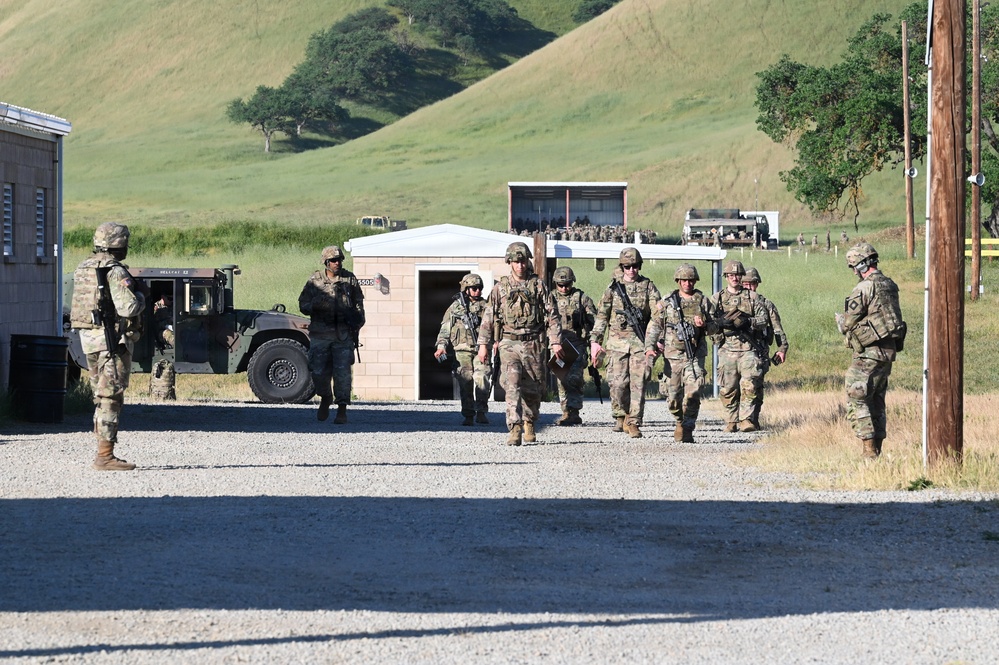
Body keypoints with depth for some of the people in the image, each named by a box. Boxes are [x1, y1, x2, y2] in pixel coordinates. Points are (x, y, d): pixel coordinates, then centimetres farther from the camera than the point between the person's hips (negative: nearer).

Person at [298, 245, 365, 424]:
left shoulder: (350, 279, 7)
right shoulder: (314, 281, 5)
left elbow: (358, 303, 14)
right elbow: (303, 305, 7)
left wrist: (357, 322, 0)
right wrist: (316, 305, -14)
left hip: (343, 334, -1)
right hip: (320, 334, 1)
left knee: (342, 372, -7)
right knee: (318, 372, 1)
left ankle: (342, 410, -1)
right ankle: (325, 398, 30)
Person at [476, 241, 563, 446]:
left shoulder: (538, 285, 4)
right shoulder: (500, 288, 6)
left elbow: (551, 314, 3)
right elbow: (488, 316, 9)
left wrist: (555, 341, -4)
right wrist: (483, 344, 4)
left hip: (533, 345, 1)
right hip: (509, 344, -1)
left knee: (533, 388, 9)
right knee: (512, 386, -15)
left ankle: (529, 423, 32)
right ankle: (515, 429, -21)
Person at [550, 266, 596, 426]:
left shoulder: (582, 298, 2)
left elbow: (594, 321, 5)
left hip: (577, 344, -4)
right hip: (557, 345, 4)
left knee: (573, 378, -15)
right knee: (562, 380, 4)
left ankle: (573, 412, -16)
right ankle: (566, 413, 9)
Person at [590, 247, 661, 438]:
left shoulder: (648, 286, 6)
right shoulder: (614, 287, 7)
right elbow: (601, 316, 9)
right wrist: (595, 341, 2)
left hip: (640, 341, 0)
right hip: (617, 341, 0)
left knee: (638, 383, -6)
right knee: (618, 383, -4)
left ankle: (633, 423, -2)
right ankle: (620, 416, 19)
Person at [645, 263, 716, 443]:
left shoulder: (703, 301, 9)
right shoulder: (667, 302, 6)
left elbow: (713, 326, 13)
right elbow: (654, 326, 2)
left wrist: (704, 325, -11)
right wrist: (650, 347, -12)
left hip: (695, 355, -1)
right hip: (672, 355, 1)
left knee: (693, 393, -14)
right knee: (673, 395, 5)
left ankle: (687, 430, -9)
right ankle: (680, 421, 31)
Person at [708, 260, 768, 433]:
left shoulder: (752, 297, 10)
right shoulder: (717, 298, 11)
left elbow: (763, 321, 5)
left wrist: (747, 321, -14)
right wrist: (721, 322, -16)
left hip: (748, 348, -1)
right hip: (727, 349, 1)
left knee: (750, 385, -14)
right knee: (728, 389, 1)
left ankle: (746, 419, -11)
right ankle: (731, 422, 10)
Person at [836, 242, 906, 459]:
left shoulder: (864, 288, -16)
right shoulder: (890, 285, 9)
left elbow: (847, 324, -13)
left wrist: (839, 317, 10)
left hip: (869, 353, -8)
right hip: (889, 350, 8)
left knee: (856, 401, -4)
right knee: (877, 402, 16)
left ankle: (869, 451, -10)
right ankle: (877, 448, 18)